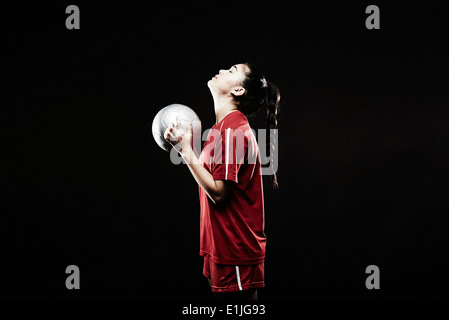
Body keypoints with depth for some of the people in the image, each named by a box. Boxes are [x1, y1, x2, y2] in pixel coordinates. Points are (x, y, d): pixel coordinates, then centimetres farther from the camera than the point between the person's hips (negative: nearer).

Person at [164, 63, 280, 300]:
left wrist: (186, 150, -18)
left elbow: (218, 192, -21)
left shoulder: (232, 130, -18)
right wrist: (183, 144, 8)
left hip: (236, 252, -10)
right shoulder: (224, 126, 12)